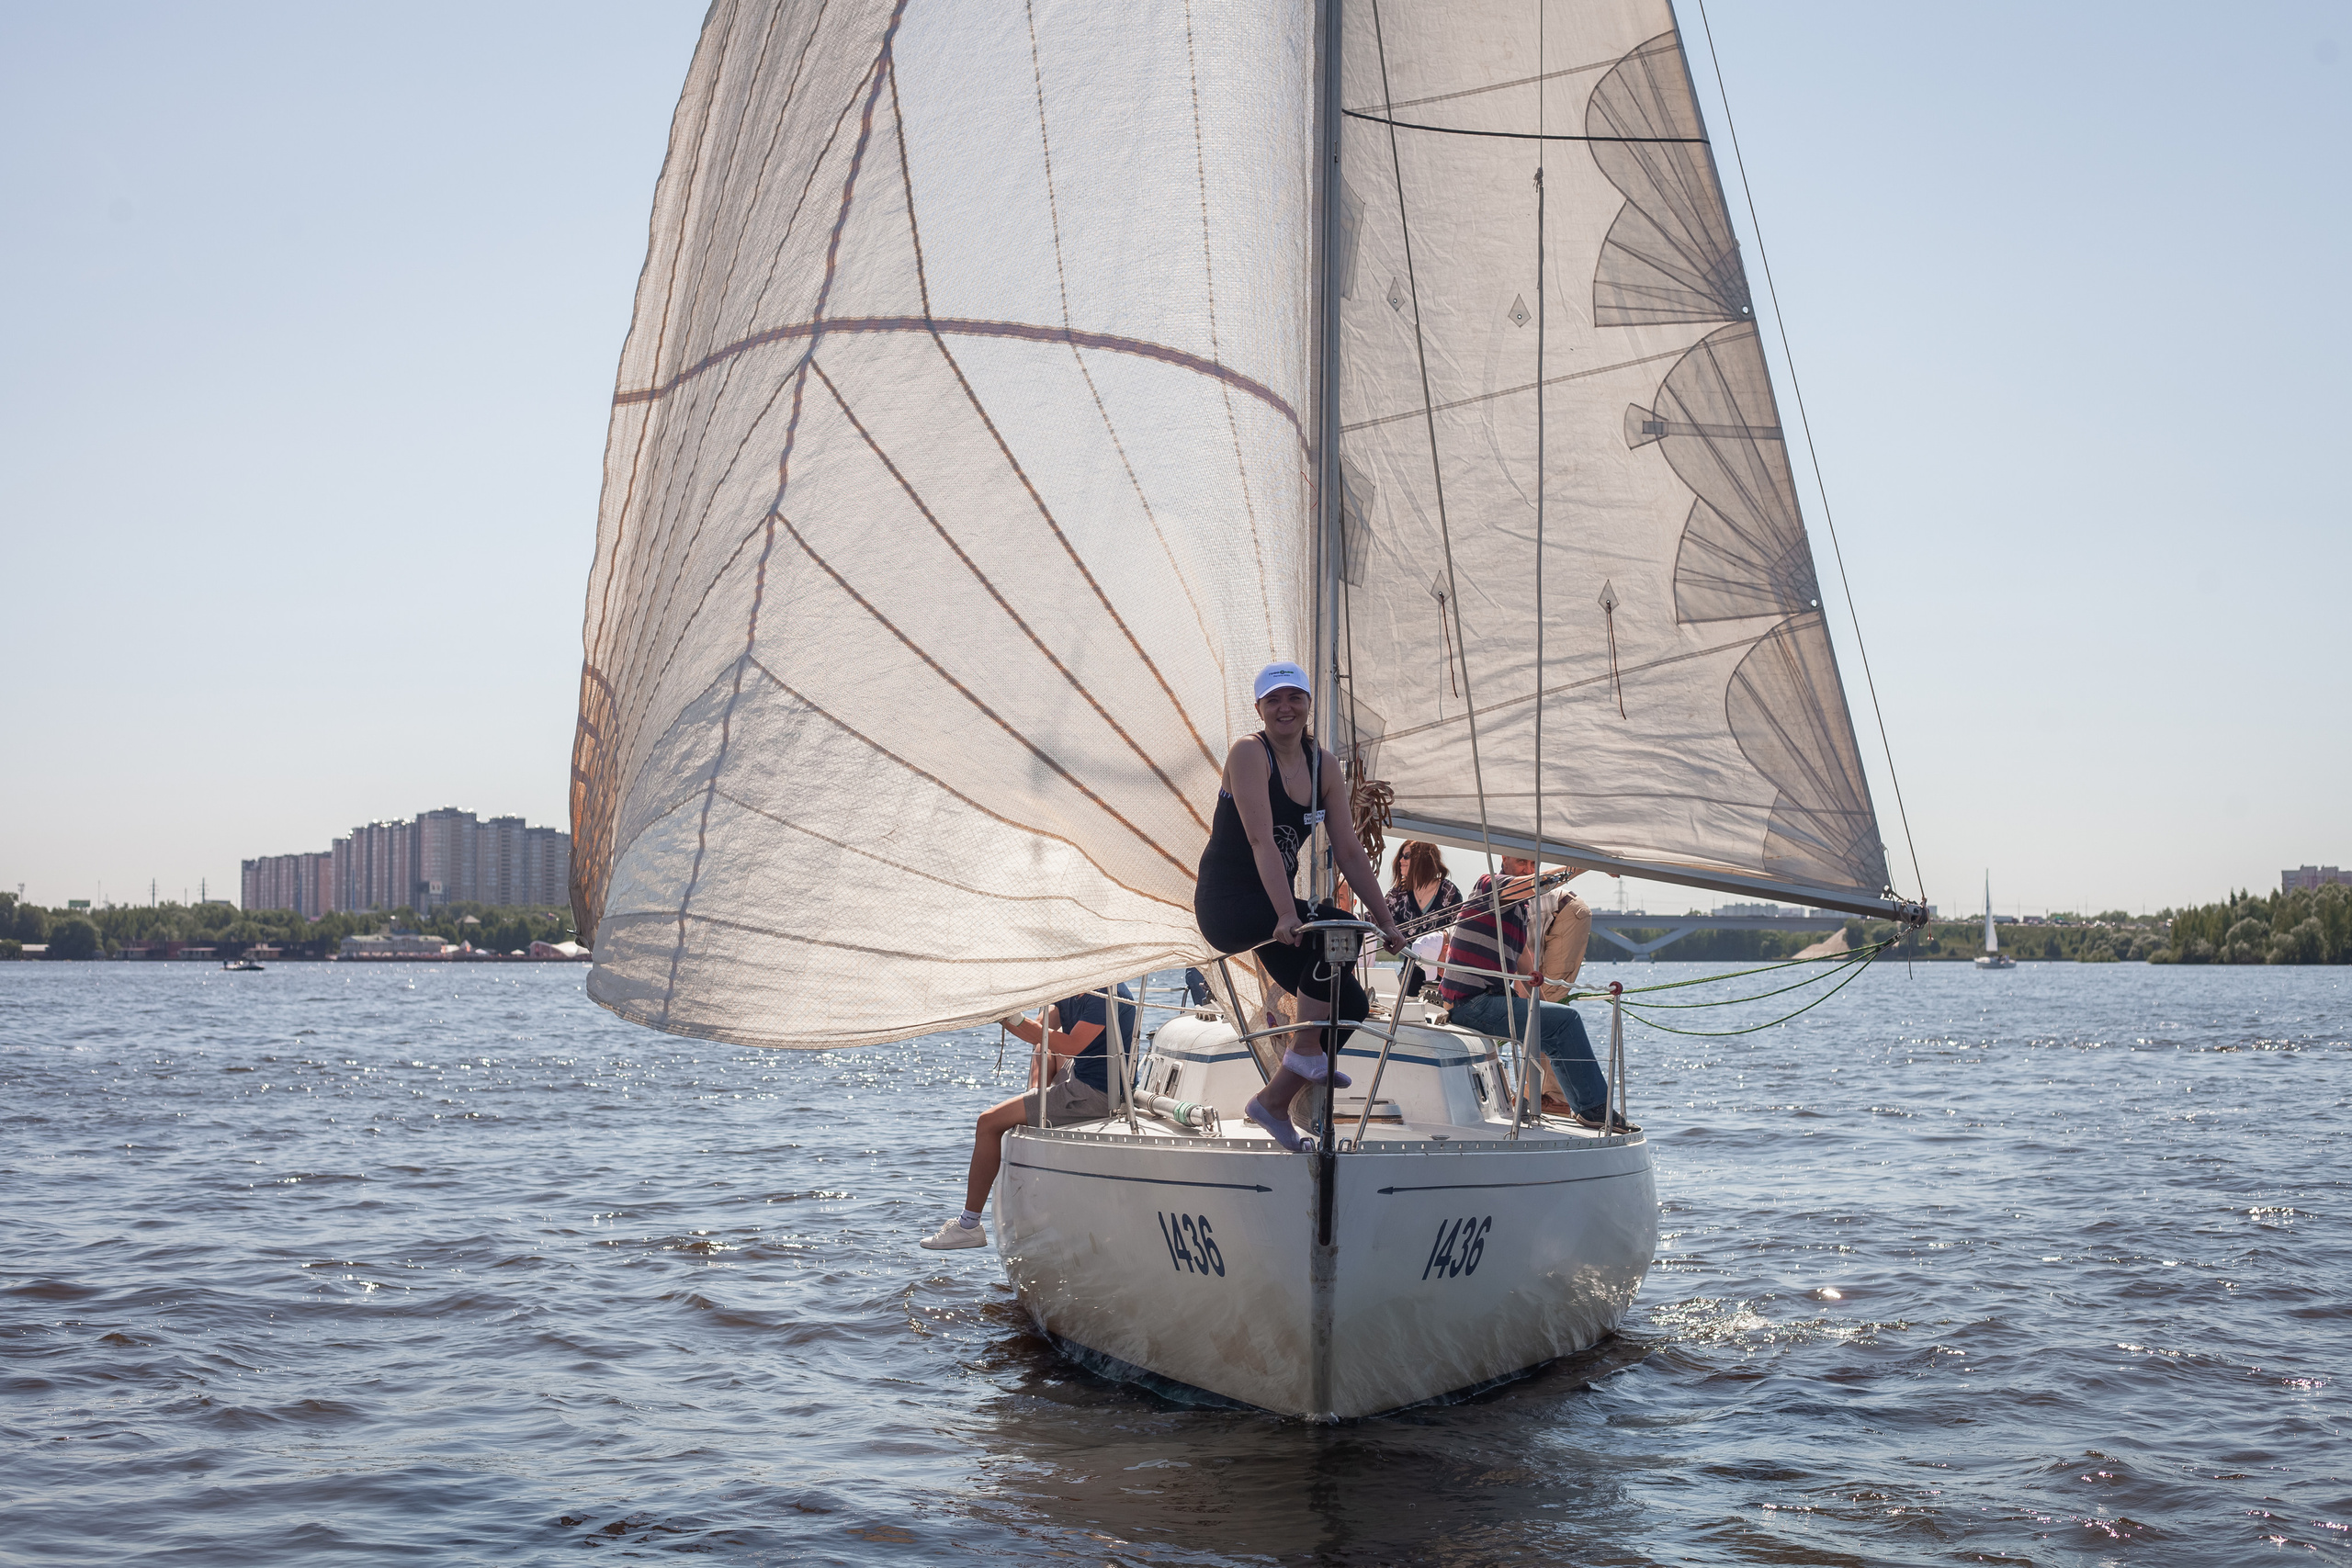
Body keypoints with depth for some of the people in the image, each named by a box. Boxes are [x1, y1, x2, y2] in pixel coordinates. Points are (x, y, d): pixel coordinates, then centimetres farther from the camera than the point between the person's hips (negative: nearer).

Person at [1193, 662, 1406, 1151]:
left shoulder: (1324, 765, 6)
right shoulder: (1249, 753, -14)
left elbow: (1349, 852, 6)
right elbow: (1261, 840, -25)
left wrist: (1386, 921, 0)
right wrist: (1286, 915, -36)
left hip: (1274, 905, 7)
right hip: (1227, 904, -7)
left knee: (1348, 1003, -7)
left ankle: (1275, 1100, 9)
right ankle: (1307, 1056, -16)